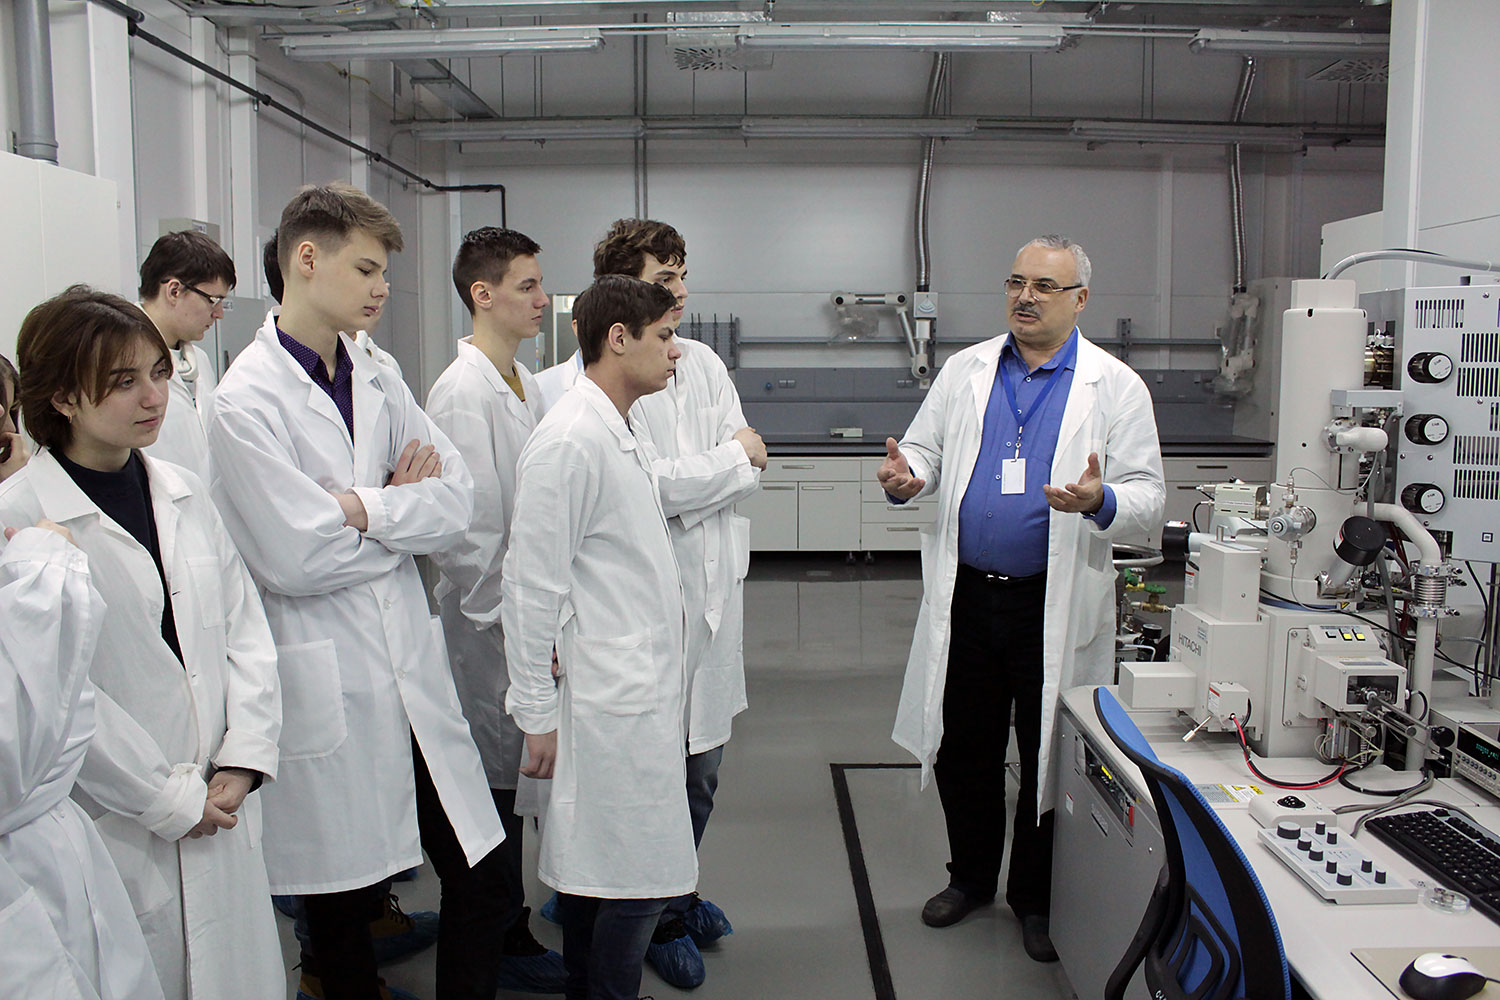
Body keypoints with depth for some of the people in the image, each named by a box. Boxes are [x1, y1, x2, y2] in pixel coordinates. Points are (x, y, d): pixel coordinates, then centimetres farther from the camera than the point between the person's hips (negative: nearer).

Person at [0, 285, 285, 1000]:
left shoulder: (184, 494, 6)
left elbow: (245, 630, 6)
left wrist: (242, 764, -4)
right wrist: (171, 802, -10)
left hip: (223, 817, 5)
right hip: (120, 831, -5)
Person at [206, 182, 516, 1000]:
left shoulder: (378, 382, 9)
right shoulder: (245, 400, -11)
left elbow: (456, 501, 3)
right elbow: (292, 557, -18)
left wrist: (364, 510, -12)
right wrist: (401, 504, -5)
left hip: (412, 671, 6)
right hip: (328, 691, -5)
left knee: (485, 888, 9)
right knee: (343, 911, 12)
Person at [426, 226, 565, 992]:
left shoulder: (525, 384, 11)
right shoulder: (462, 392, -17)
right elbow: (465, 530, -20)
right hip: (489, 625, -8)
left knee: (508, 776, 18)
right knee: (494, 781, 5)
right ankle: (504, 950, 21)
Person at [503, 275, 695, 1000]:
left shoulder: (618, 433, 15)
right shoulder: (569, 441, -16)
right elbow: (530, 585, -17)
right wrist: (537, 714, -14)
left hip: (641, 692, 9)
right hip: (609, 704, -9)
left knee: (595, 875, 17)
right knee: (635, 882, -2)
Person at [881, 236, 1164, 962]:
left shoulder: (1114, 386, -3)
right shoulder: (965, 371, 7)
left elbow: (1148, 495, -7)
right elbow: (924, 449, 11)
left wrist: (1101, 502, -29)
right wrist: (904, 478, -13)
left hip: (1056, 605, -3)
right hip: (967, 595, 3)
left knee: (1049, 756, 11)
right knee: (963, 748, 14)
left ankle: (1036, 897, 32)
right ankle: (971, 876, 37)